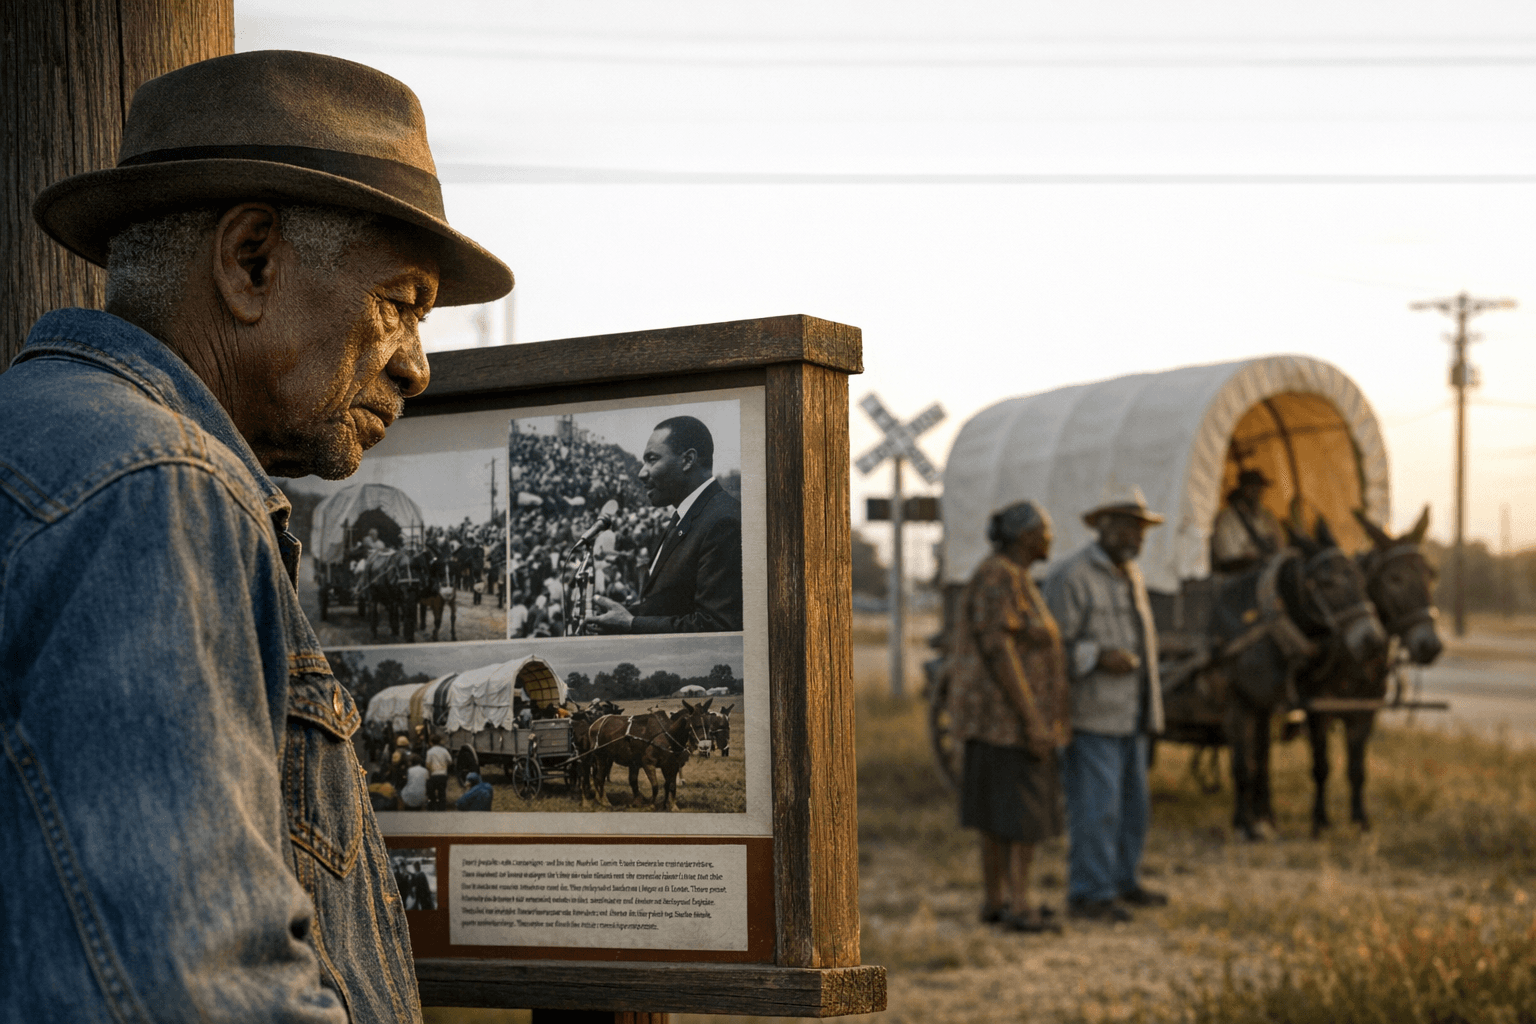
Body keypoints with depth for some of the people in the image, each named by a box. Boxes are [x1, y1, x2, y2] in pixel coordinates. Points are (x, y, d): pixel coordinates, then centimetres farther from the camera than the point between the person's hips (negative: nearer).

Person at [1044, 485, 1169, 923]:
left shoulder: (1130, 576, 14)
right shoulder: (1072, 576, -14)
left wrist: (1148, 708, 21)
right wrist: (1098, 657, -27)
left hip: (1127, 716, 9)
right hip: (1090, 714, -9)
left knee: (1132, 801, 14)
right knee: (1096, 804, -8)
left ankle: (1122, 881, 26)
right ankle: (1088, 894, -1)